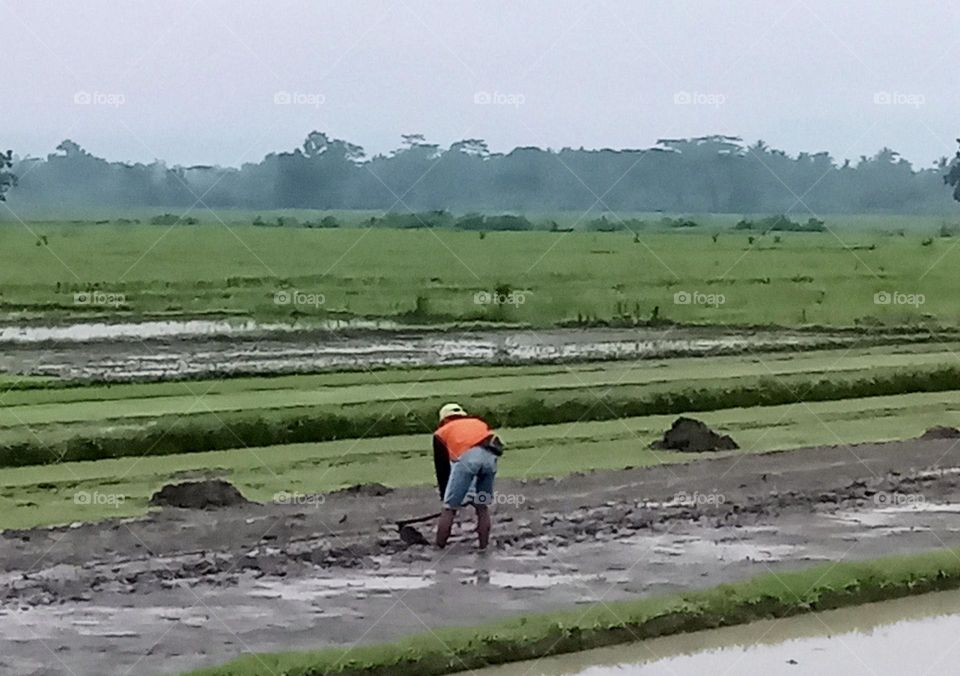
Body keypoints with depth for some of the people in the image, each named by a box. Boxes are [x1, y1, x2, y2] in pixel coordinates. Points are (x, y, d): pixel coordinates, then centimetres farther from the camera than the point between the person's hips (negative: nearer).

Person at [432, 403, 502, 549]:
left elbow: (442, 467, 27)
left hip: (466, 456, -3)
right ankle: (483, 544, 18)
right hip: (490, 454, 3)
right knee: (483, 506, 20)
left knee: (450, 508, 9)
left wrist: (445, 495, 36)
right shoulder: (480, 423, 39)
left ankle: (439, 546, 11)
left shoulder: (441, 432, 30)